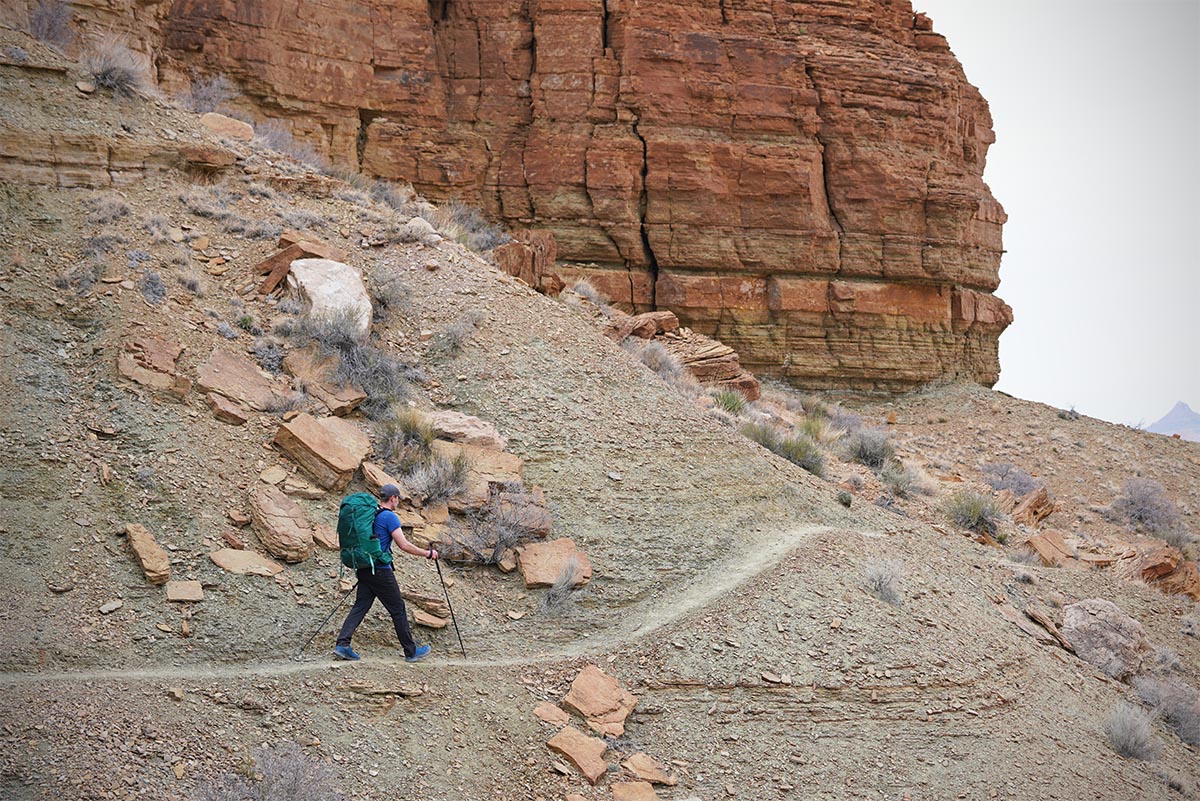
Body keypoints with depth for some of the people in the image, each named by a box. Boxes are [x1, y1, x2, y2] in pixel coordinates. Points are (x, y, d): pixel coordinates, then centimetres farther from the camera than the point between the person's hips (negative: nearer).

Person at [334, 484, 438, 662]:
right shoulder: (390, 517, -12)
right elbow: (403, 545, -16)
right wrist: (427, 553, -6)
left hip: (364, 570, 8)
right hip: (381, 570, -8)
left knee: (360, 606, 6)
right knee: (398, 609, 2)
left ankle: (342, 645, -7)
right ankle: (411, 651, 10)